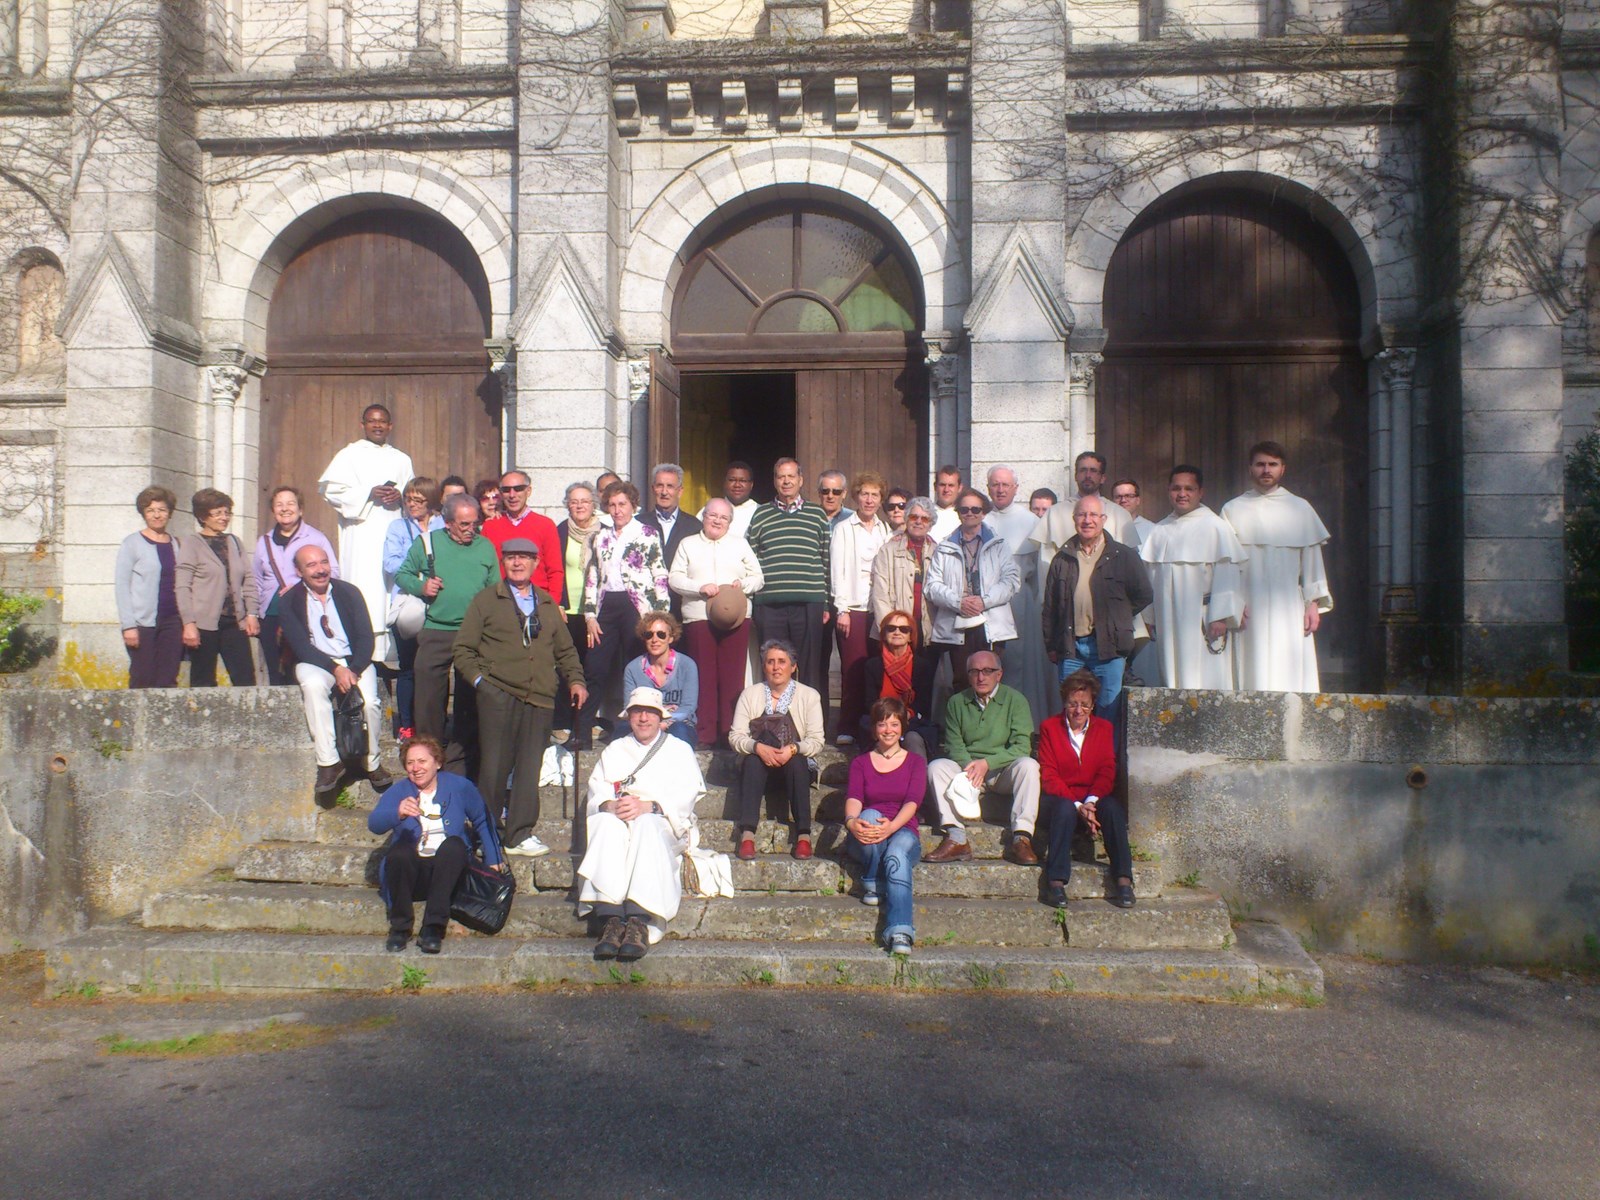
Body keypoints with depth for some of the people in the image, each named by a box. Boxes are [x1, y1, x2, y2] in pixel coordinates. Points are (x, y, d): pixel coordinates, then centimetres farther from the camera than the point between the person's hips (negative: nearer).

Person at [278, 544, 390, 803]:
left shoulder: (349, 592, 3)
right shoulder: (290, 601, 0)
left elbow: (366, 638, -2)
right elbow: (301, 646, -9)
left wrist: (353, 671, -18)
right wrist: (335, 669, -22)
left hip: (355, 661, 1)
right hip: (315, 663, -1)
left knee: (370, 700, -28)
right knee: (313, 686, -36)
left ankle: (372, 762, -4)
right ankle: (328, 763, -33)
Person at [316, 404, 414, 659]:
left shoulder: (401, 460, 22)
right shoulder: (349, 455, 10)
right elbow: (330, 488, -1)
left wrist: (400, 496, -4)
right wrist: (369, 494, -11)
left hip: (394, 531, 3)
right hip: (361, 532, -3)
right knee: (364, 584, -12)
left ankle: (389, 652, -5)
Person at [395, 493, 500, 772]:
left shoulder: (486, 546, 8)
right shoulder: (426, 544, 4)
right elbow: (402, 574, 12)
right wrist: (420, 586, -8)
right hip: (435, 633, -1)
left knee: (470, 702, 5)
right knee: (428, 699, 1)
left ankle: (461, 764, 15)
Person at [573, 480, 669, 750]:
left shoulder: (647, 535, 2)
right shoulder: (600, 537, 16)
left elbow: (660, 576, -1)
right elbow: (592, 578, 15)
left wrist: (659, 615, -7)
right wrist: (590, 615, 7)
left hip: (637, 606, -4)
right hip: (606, 607, 4)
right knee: (597, 670, 1)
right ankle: (582, 733, 5)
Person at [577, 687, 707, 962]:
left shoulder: (679, 750, 20)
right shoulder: (614, 749, 29)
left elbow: (685, 794, 2)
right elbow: (597, 788, 12)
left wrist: (648, 806, -17)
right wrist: (611, 805, -13)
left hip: (662, 822, -2)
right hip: (617, 817, 2)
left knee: (646, 826, -38)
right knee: (605, 823, -34)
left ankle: (640, 922, -50)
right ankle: (611, 917, -46)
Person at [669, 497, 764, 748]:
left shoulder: (740, 544, 16)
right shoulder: (688, 544, 13)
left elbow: (758, 577, 14)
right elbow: (674, 578, 5)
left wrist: (743, 583, -7)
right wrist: (700, 587, -11)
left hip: (735, 617, 1)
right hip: (698, 617, -1)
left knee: (733, 675, -3)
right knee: (704, 676, -2)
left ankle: (730, 732, 2)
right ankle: (705, 734, 2)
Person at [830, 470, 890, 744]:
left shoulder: (885, 530, 13)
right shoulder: (843, 528, 2)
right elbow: (837, 570, -2)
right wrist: (841, 610, -8)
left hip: (879, 608, 4)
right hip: (852, 607, -3)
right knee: (853, 669, -5)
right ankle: (848, 729, 0)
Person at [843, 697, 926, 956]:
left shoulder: (915, 761, 13)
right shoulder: (861, 762, 16)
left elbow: (912, 802, -5)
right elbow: (853, 798, -4)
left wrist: (891, 827, -28)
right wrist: (852, 821, -30)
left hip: (902, 832, -1)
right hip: (865, 840, 1)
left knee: (897, 853, -38)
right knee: (869, 816, -35)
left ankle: (900, 934, -52)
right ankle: (872, 884, -21)